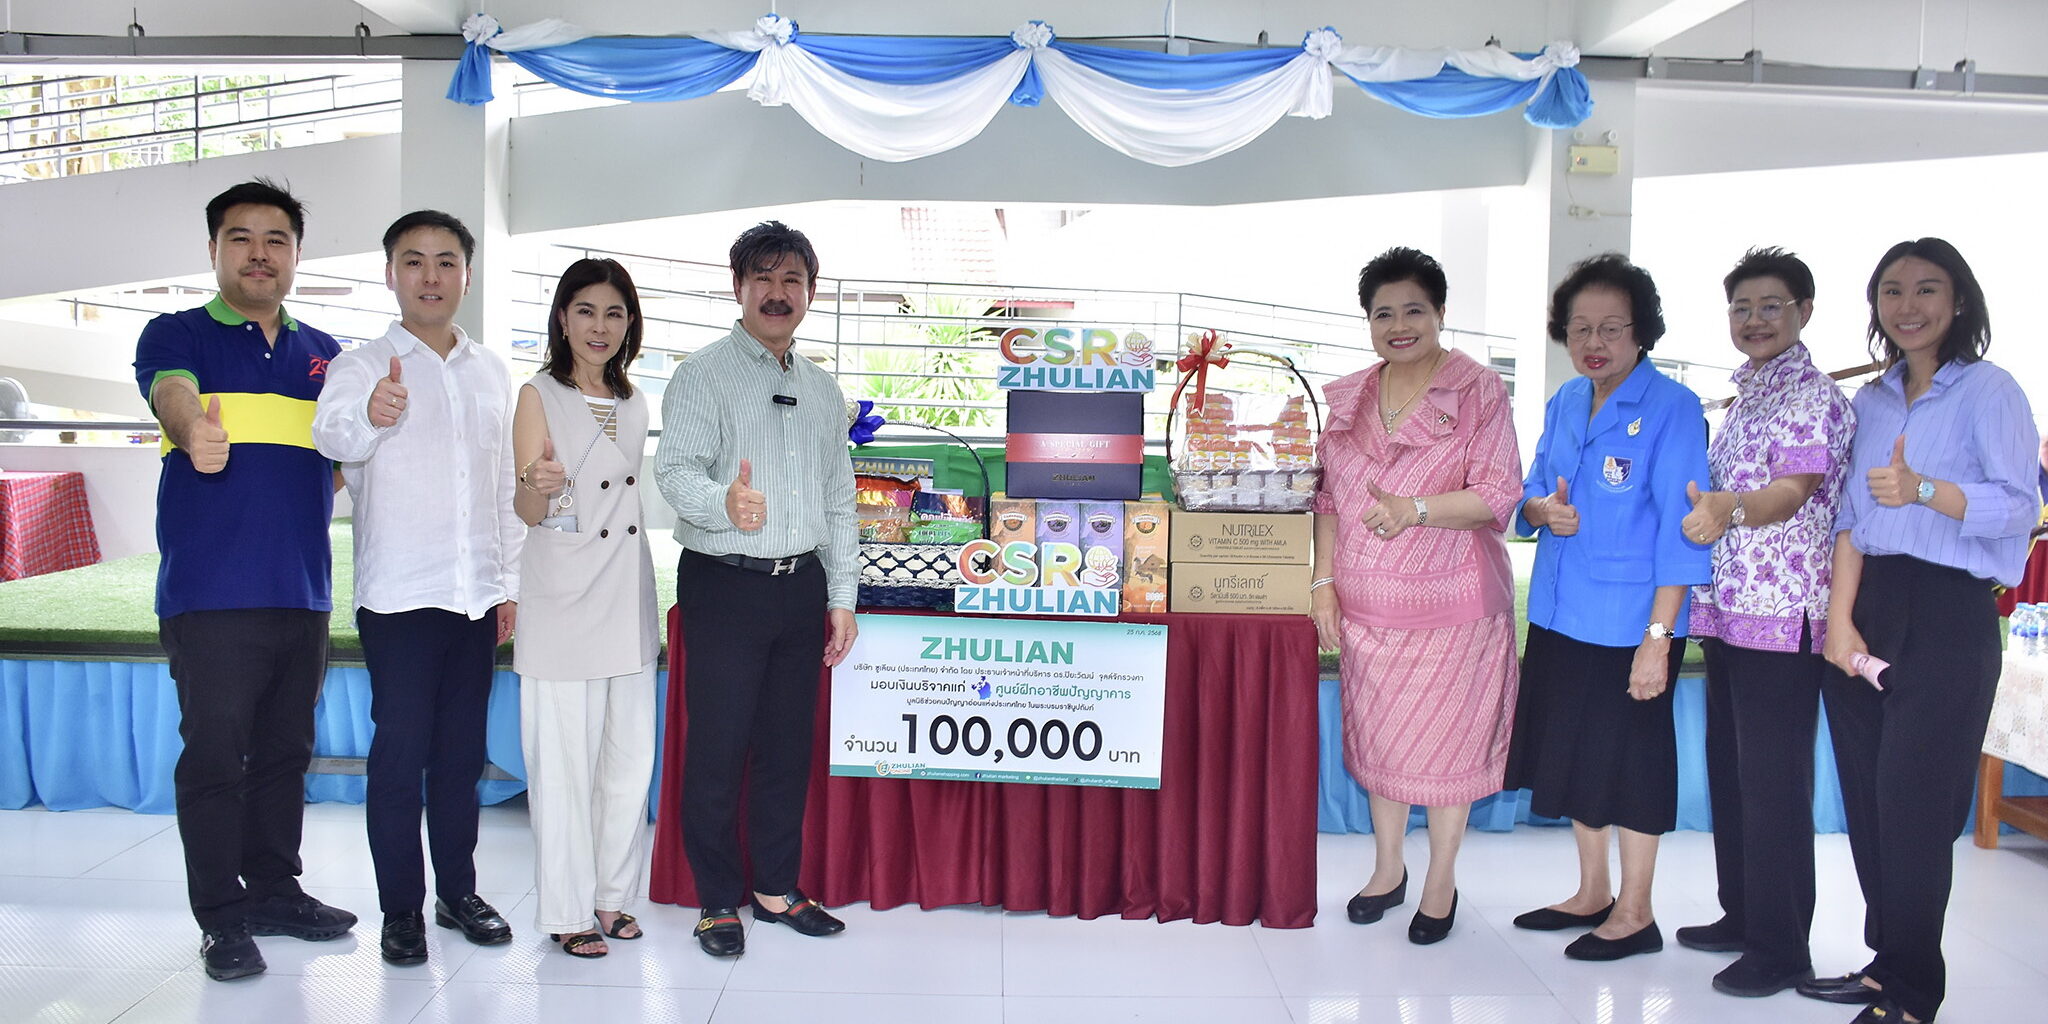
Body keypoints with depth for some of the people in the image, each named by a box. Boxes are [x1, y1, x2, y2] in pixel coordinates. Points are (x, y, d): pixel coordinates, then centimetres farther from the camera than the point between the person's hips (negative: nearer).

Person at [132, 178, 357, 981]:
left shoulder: (324, 355, 15)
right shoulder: (176, 335, 1)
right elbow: (171, 393, -21)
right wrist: (195, 427, -45)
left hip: (302, 591, 5)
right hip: (208, 592, -5)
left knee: (285, 751, 13)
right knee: (215, 753, -3)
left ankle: (275, 891, 25)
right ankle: (222, 917, 7)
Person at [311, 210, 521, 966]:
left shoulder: (491, 374, 12)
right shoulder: (364, 364, -1)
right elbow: (332, 431, -21)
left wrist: (510, 581, 13)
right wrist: (369, 415, -44)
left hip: (476, 593, 4)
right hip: (399, 593, -4)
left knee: (463, 749, 11)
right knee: (401, 750, -1)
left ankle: (458, 889, 23)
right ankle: (401, 907, 10)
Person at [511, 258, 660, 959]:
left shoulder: (633, 402, 13)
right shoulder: (540, 395, -4)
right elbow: (527, 512, -11)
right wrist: (538, 487, -33)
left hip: (628, 596, 6)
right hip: (562, 597, -6)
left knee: (629, 754, 10)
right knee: (564, 757, -1)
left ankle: (611, 895, 24)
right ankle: (567, 909, 11)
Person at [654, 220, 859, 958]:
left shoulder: (822, 391, 15)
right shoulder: (703, 376, -4)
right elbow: (676, 469, -18)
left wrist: (841, 597, 12)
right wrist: (724, 503, -40)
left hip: (801, 586, 6)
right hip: (725, 584, -5)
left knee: (788, 745, 12)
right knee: (719, 746, 0)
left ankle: (777, 888, 26)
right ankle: (717, 901, 15)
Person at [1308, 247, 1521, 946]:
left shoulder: (1478, 391, -6)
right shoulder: (1348, 397, 9)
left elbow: (1498, 494, -11)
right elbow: (1328, 497, 11)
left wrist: (1417, 508, -25)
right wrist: (1323, 580, 3)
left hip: (1451, 604, -4)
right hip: (1364, 602, 4)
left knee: (1444, 739, 4)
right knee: (1374, 733, 13)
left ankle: (1441, 882, 23)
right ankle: (1387, 868, 32)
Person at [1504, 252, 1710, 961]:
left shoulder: (1671, 407, -13)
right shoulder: (1564, 403, 8)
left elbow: (1680, 528, -16)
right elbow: (1532, 490, 16)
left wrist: (1658, 637, -20)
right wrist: (1542, 510, -9)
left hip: (1630, 621, -7)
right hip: (1560, 612, 7)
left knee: (1630, 759, 4)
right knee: (1574, 751, 16)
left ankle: (1635, 914, 21)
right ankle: (1591, 894, 33)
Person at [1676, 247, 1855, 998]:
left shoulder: (1812, 394, -8)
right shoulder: (1745, 398, 19)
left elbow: (1793, 490, -23)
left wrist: (1728, 507, -40)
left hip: (1782, 613, -9)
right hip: (1726, 607, 9)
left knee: (1773, 781, -4)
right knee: (1730, 768, 15)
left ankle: (1781, 949, 5)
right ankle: (1742, 916, 28)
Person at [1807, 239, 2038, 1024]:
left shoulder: (1989, 391, -3)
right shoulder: (1871, 400, 15)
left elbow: (2019, 506, -13)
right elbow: (1850, 515, 10)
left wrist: (1924, 490, -30)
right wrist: (1840, 619, -1)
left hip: (1948, 614, -6)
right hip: (1867, 606, 6)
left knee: (1913, 806, -4)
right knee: (1867, 801, 8)